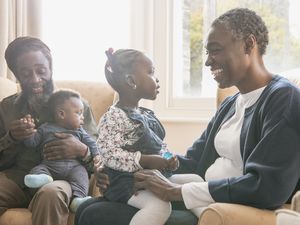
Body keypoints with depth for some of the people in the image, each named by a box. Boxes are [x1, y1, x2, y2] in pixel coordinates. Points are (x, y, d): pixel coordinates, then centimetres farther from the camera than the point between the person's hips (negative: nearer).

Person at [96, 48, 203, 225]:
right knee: (160, 205, -32)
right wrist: (145, 160, -26)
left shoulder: (147, 114, 15)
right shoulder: (113, 117, -13)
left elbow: (159, 144, 23)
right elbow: (110, 154, -22)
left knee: (195, 180, 4)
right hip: (129, 182, -9)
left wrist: (169, 158, 1)